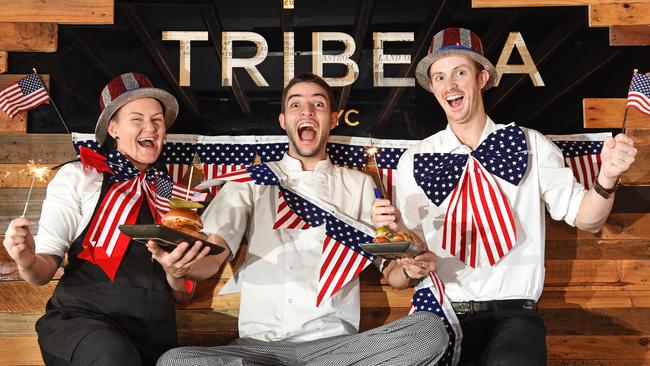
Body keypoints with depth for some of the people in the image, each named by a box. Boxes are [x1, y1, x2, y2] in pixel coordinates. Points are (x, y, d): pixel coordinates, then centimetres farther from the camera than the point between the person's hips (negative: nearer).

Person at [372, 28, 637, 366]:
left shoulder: (530, 145, 4)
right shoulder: (414, 162, 5)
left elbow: (586, 219, 7)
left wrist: (607, 177, -12)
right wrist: (394, 231, -14)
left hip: (514, 313, 0)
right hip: (443, 314, 1)